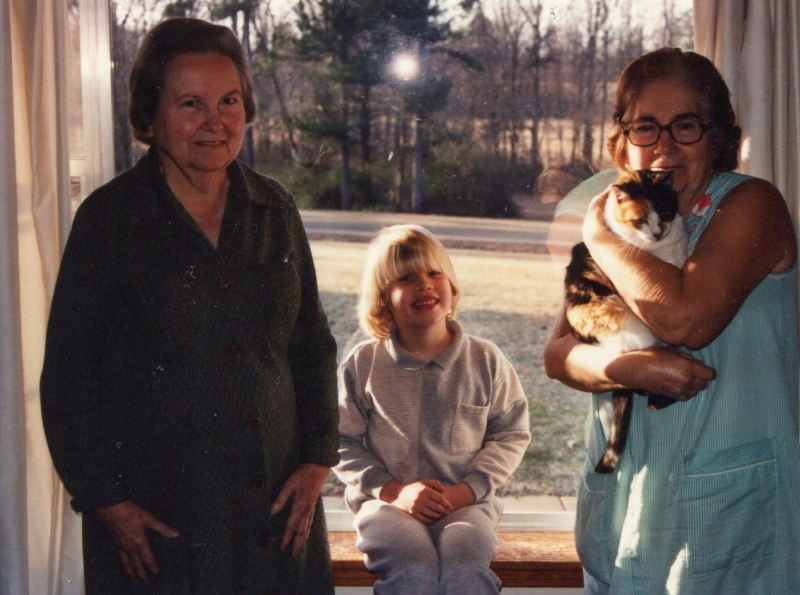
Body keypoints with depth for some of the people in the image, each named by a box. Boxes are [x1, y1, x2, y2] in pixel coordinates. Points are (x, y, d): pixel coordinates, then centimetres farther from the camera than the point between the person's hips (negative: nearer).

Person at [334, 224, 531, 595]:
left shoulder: (485, 360, 5)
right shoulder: (363, 365, 2)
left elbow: (511, 434, 8)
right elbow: (343, 443, 3)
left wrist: (469, 488, -7)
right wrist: (393, 490, -11)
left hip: (466, 502, 1)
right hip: (388, 502, 0)